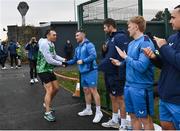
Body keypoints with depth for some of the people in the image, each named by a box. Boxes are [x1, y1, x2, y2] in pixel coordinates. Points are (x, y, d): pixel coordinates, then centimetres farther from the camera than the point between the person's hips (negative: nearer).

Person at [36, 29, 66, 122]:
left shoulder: (52, 44, 8)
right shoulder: (44, 44, -21)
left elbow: (55, 56, 18)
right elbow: (49, 60, -24)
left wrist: (63, 59, 2)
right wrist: (61, 64, -12)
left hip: (50, 70, 9)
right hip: (43, 70, -9)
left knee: (56, 88, 12)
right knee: (49, 90, -13)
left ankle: (47, 104, 34)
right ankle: (47, 113, -6)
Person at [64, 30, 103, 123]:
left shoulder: (88, 45, -11)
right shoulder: (78, 48, 15)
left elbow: (93, 55, -22)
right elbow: (74, 60, 19)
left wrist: (83, 61, -19)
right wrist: (66, 63, 6)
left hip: (91, 71, -9)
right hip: (83, 72, 9)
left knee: (93, 90, -8)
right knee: (86, 90, 15)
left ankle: (98, 112, 0)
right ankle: (88, 110, 29)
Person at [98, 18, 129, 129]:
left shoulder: (121, 37, -15)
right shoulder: (110, 39, 14)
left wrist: (121, 75, -25)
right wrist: (104, 50, 0)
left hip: (116, 74, -9)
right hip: (108, 73, 9)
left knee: (120, 98, 0)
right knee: (113, 97, 18)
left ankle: (123, 125, 12)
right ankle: (114, 120, 32)